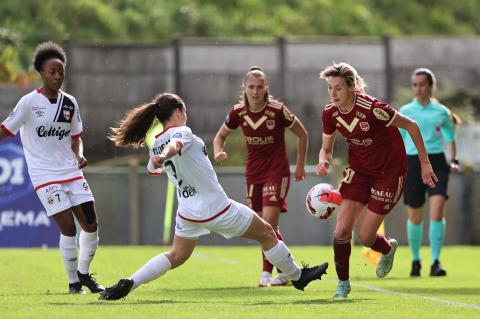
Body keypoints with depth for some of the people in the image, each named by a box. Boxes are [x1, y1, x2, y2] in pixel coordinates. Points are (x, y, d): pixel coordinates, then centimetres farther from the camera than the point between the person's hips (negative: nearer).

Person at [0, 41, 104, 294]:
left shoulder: (70, 103, 7)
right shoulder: (29, 102, -8)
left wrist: (79, 155, -1)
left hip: (72, 172, 5)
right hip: (45, 176, -5)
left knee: (91, 224, 1)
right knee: (68, 227, -12)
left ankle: (84, 273, 22)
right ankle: (73, 282, 4)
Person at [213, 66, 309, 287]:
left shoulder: (278, 111, -15)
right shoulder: (238, 113, -5)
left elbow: (302, 135, 0)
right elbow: (220, 136, 12)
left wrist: (300, 166, 3)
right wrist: (218, 152, -10)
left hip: (277, 171, -5)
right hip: (253, 173, 5)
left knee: (269, 222, -16)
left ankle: (267, 273, -11)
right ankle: (284, 271, 20)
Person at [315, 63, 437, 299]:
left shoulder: (372, 109, -28)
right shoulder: (330, 113, -11)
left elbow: (411, 126, -16)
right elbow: (326, 148, 6)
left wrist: (424, 164, -10)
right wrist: (323, 162, -18)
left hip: (389, 173, -5)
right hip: (359, 170, 5)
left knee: (366, 237, -5)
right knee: (342, 230, -9)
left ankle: (388, 249, 32)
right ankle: (343, 283, 12)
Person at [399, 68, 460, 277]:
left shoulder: (441, 112, 6)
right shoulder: (405, 112, 5)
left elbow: (450, 138, 19)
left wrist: (453, 160, 7)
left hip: (437, 162, -1)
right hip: (413, 163, 1)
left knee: (437, 211, -17)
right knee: (414, 216, 6)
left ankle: (435, 262, -14)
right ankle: (415, 259, 26)